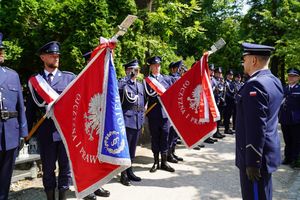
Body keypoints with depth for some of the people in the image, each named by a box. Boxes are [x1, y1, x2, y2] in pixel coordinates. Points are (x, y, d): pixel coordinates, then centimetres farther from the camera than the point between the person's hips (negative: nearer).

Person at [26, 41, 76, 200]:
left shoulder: (70, 77, 4)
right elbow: (30, 108, 7)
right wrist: (28, 131, 5)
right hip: (46, 132, 0)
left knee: (65, 167, 10)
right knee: (48, 169, 11)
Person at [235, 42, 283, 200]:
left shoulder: (255, 84, -21)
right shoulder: (274, 81, 9)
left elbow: (256, 127, -24)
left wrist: (252, 162, -20)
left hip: (256, 154, -10)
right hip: (269, 150, 10)